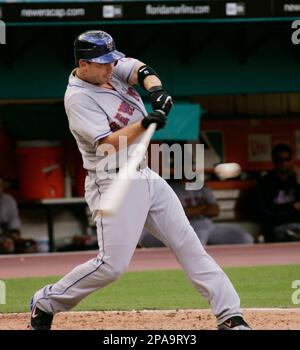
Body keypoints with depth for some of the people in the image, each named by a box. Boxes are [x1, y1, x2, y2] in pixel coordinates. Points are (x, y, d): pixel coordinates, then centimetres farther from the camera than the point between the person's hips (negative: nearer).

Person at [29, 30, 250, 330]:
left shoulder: (112, 67, 5)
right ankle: (45, 303, 4)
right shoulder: (78, 98, -16)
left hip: (146, 177, 8)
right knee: (113, 264, -14)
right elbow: (110, 143, -23)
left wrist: (155, 89, -31)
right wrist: (144, 124, -36)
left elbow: (140, 71, -10)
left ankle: (230, 316, 3)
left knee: (189, 246, 4)